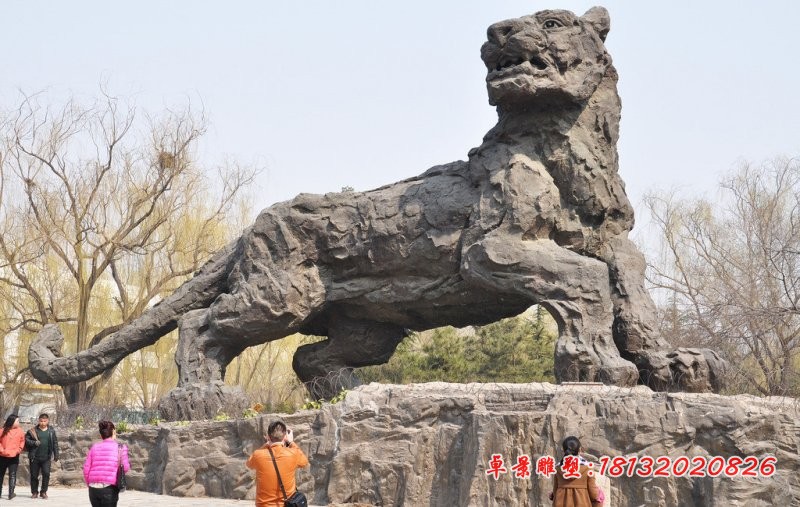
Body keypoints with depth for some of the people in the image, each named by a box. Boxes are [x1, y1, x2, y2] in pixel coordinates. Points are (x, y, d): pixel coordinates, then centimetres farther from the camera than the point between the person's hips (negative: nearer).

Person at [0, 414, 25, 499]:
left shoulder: (20, 431, 0)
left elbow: (22, 442, 1)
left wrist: (17, 451, -6)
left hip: (14, 457, -1)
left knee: (12, 475, 0)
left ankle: (11, 493, -2)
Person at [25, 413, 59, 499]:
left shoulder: (51, 431, 5)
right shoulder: (33, 431, 0)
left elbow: (55, 443, 8)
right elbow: (26, 439, -3)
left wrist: (56, 455, 5)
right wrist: (34, 443, -18)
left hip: (46, 458, 0)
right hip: (35, 457, 0)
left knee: (46, 474, -7)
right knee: (34, 475, 6)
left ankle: (43, 492, 5)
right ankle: (34, 492, 19)